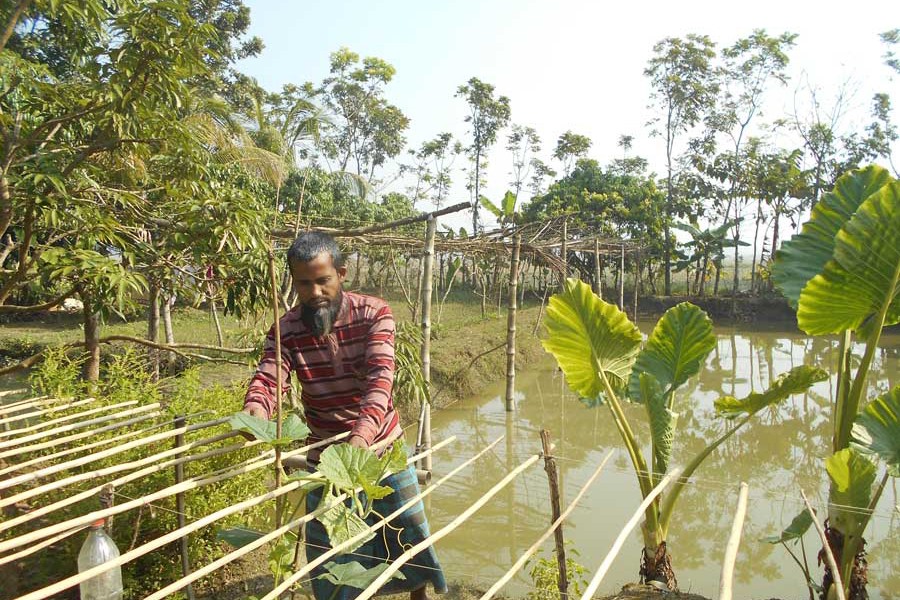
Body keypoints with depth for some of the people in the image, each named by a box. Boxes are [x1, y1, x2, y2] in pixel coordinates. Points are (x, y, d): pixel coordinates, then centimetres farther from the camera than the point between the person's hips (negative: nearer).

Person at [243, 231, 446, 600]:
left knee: (407, 531, 15)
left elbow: (380, 378, -30)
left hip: (382, 446, 0)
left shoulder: (374, 314, -18)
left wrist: (361, 436, -46)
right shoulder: (285, 331, -12)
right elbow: (267, 379, -25)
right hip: (324, 455, 1)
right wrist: (254, 412, -49)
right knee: (329, 546, 12)